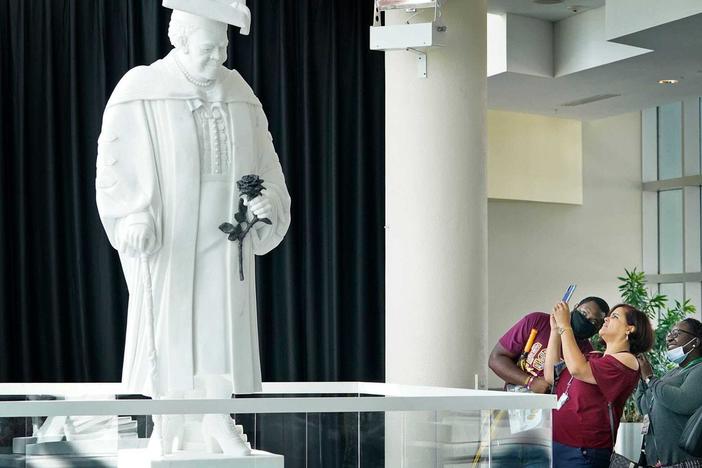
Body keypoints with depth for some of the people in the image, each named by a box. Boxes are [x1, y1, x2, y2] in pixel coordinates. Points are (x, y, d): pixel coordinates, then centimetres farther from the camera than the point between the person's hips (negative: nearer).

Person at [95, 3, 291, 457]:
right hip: (166, 239, -3)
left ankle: (219, 421, 17)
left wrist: (268, 203, -10)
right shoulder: (140, 92, -8)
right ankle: (168, 426, 17)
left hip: (223, 239, 4)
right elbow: (116, 164, -11)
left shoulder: (239, 94, 6)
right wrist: (132, 220, -26)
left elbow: (264, 161, 9)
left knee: (223, 324, 5)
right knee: (168, 327, 4)